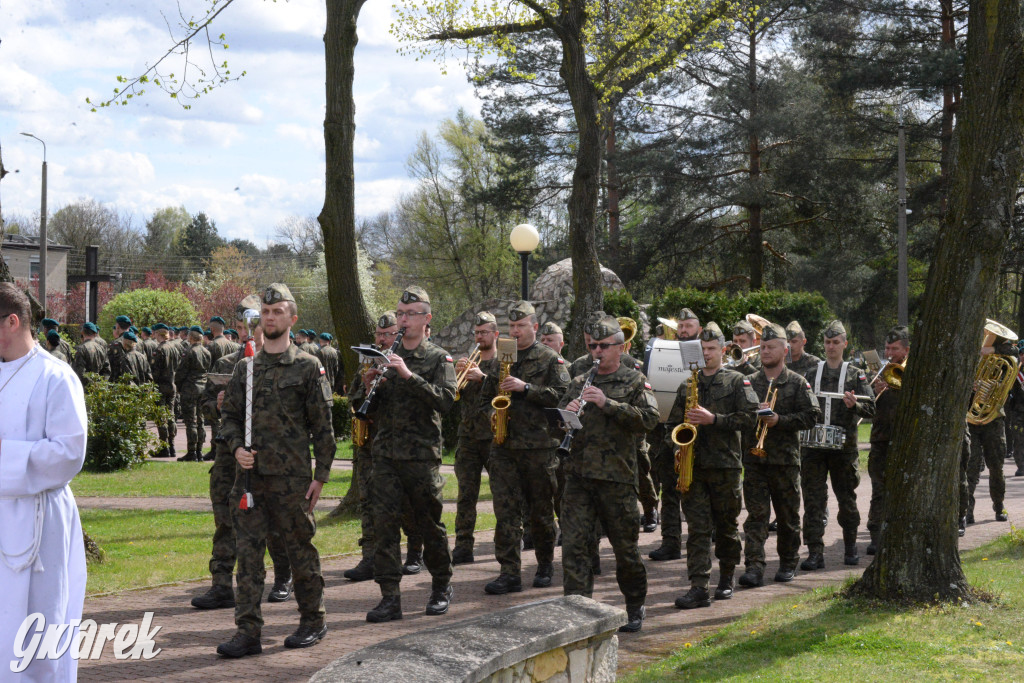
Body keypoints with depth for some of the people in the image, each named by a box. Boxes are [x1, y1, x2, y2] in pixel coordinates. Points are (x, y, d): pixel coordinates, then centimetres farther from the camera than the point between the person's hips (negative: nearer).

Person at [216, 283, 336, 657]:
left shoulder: (308, 367, -1)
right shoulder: (245, 368, 11)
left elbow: (323, 426, -2)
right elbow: (230, 416, 16)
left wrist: (320, 475, -6)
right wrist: (237, 447, -4)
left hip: (291, 478, -4)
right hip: (250, 475, 4)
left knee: (301, 550, 6)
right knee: (248, 553, 0)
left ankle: (313, 622, 20)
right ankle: (248, 632, 2)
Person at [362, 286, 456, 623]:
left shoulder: (439, 358, 2)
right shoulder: (386, 357, 14)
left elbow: (446, 399, -15)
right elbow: (371, 411, 17)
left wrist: (409, 375, -22)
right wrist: (370, 388, -5)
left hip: (422, 455, -3)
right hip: (386, 453, 3)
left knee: (430, 523, 5)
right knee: (384, 523, -4)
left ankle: (441, 587, 22)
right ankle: (390, 596, -2)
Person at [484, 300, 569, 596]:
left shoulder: (550, 359, 1)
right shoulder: (502, 357, 15)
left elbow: (562, 394, -11)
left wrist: (525, 388, -18)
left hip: (539, 445, -3)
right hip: (504, 445, 3)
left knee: (541, 510, 7)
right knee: (506, 511, -5)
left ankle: (545, 565, 24)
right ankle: (509, 573, -5)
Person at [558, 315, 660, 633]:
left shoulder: (634, 381, 4)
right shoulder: (579, 383, 17)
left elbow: (649, 418, -10)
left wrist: (607, 403, -18)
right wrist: (566, 412, -6)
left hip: (617, 476, -3)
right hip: (579, 475, 3)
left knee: (625, 546, 6)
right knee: (573, 544, -6)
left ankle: (635, 607, 25)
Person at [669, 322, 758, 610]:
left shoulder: (737, 381, 4)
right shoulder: (687, 385, 15)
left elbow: (748, 417, -8)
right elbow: (673, 422, 20)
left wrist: (713, 419, -16)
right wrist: (675, 443, 0)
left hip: (725, 463, -2)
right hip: (693, 464, 2)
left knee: (726, 526, 8)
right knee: (697, 527, -5)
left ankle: (726, 579, 24)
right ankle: (698, 588, -10)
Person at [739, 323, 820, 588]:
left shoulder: (797, 383, 3)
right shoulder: (749, 382, 10)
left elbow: (812, 415, -6)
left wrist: (779, 420, -16)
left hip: (785, 459, -1)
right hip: (753, 457, 1)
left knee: (788, 516, 8)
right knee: (756, 514, -7)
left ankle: (788, 564, 22)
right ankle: (754, 567, -11)